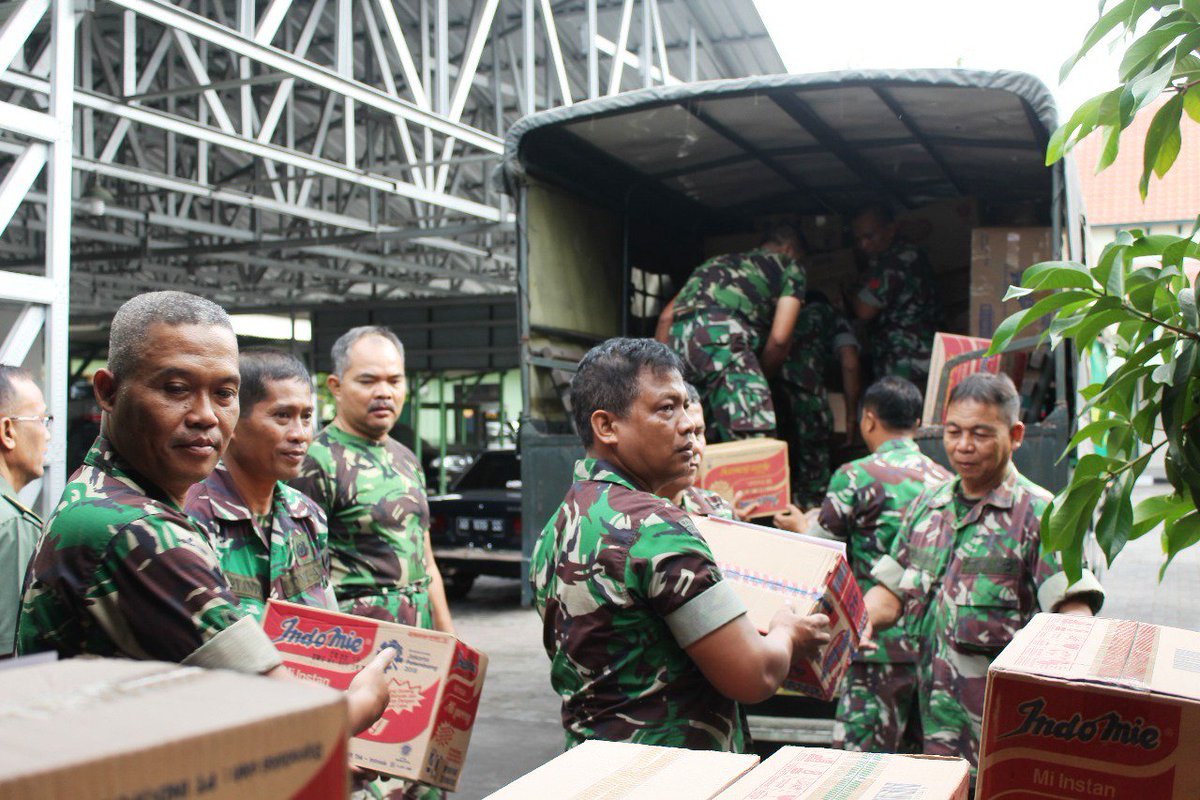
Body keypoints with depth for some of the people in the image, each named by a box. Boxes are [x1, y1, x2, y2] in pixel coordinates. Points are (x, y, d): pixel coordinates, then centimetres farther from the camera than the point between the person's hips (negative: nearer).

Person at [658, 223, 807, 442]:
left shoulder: (719, 261, 37)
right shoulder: (789, 266, 22)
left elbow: (666, 317, 27)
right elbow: (779, 337, 7)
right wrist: (762, 374, 23)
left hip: (677, 338, 7)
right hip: (720, 335, -7)